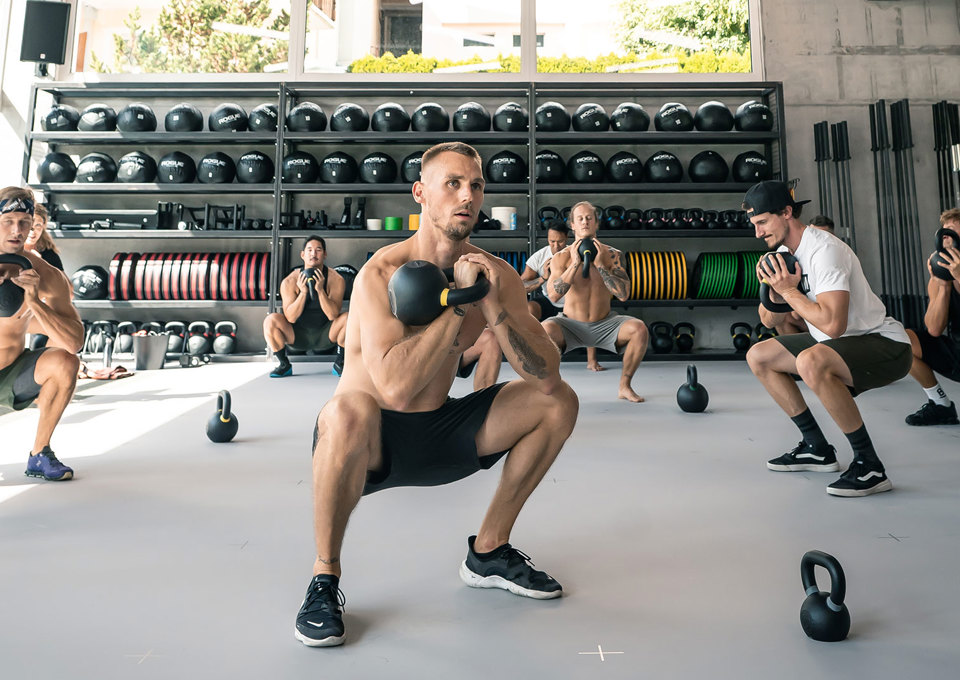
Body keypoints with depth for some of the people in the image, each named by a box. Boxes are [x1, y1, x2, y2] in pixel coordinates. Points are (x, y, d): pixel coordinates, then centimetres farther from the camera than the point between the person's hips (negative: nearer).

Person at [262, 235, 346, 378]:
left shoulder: (335, 279, -14)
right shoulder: (290, 281, -13)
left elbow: (333, 316, -21)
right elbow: (291, 318, -17)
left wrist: (320, 290, -34)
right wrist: (303, 292, -31)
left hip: (325, 337, 0)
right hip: (299, 337, 1)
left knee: (349, 318, -27)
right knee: (271, 320, -24)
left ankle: (339, 363, -5)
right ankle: (284, 365, -2)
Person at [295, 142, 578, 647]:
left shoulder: (495, 274, -5)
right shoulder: (381, 273, -21)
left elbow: (547, 376, -12)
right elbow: (396, 387, -34)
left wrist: (492, 306, -24)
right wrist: (460, 300, -29)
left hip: (439, 434, 6)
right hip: (370, 442, -5)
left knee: (558, 402, -1)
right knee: (348, 412, -39)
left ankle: (488, 552, 13)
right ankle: (324, 577, -12)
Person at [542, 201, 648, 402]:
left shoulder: (612, 255, -3)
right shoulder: (562, 257, -6)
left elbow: (623, 294, -15)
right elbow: (553, 295, -20)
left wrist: (599, 264, -20)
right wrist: (576, 263, -23)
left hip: (604, 324, 2)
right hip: (571, 325, -1)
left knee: (639, 328, -25)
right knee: (544, 330, -33)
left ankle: (624, 386, -4)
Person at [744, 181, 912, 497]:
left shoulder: (823, 249, -23)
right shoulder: (783, 253, 4)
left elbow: (833, 325, -34)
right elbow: (768, 321, 8)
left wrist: (788, 290, -22)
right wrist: (773, 289, -12)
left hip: (885, 344, -10)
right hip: (836, 345, 10)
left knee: (811, 362, -37)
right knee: (758, 356, 10)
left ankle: (870, 467, -20)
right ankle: (818, 449, 14)